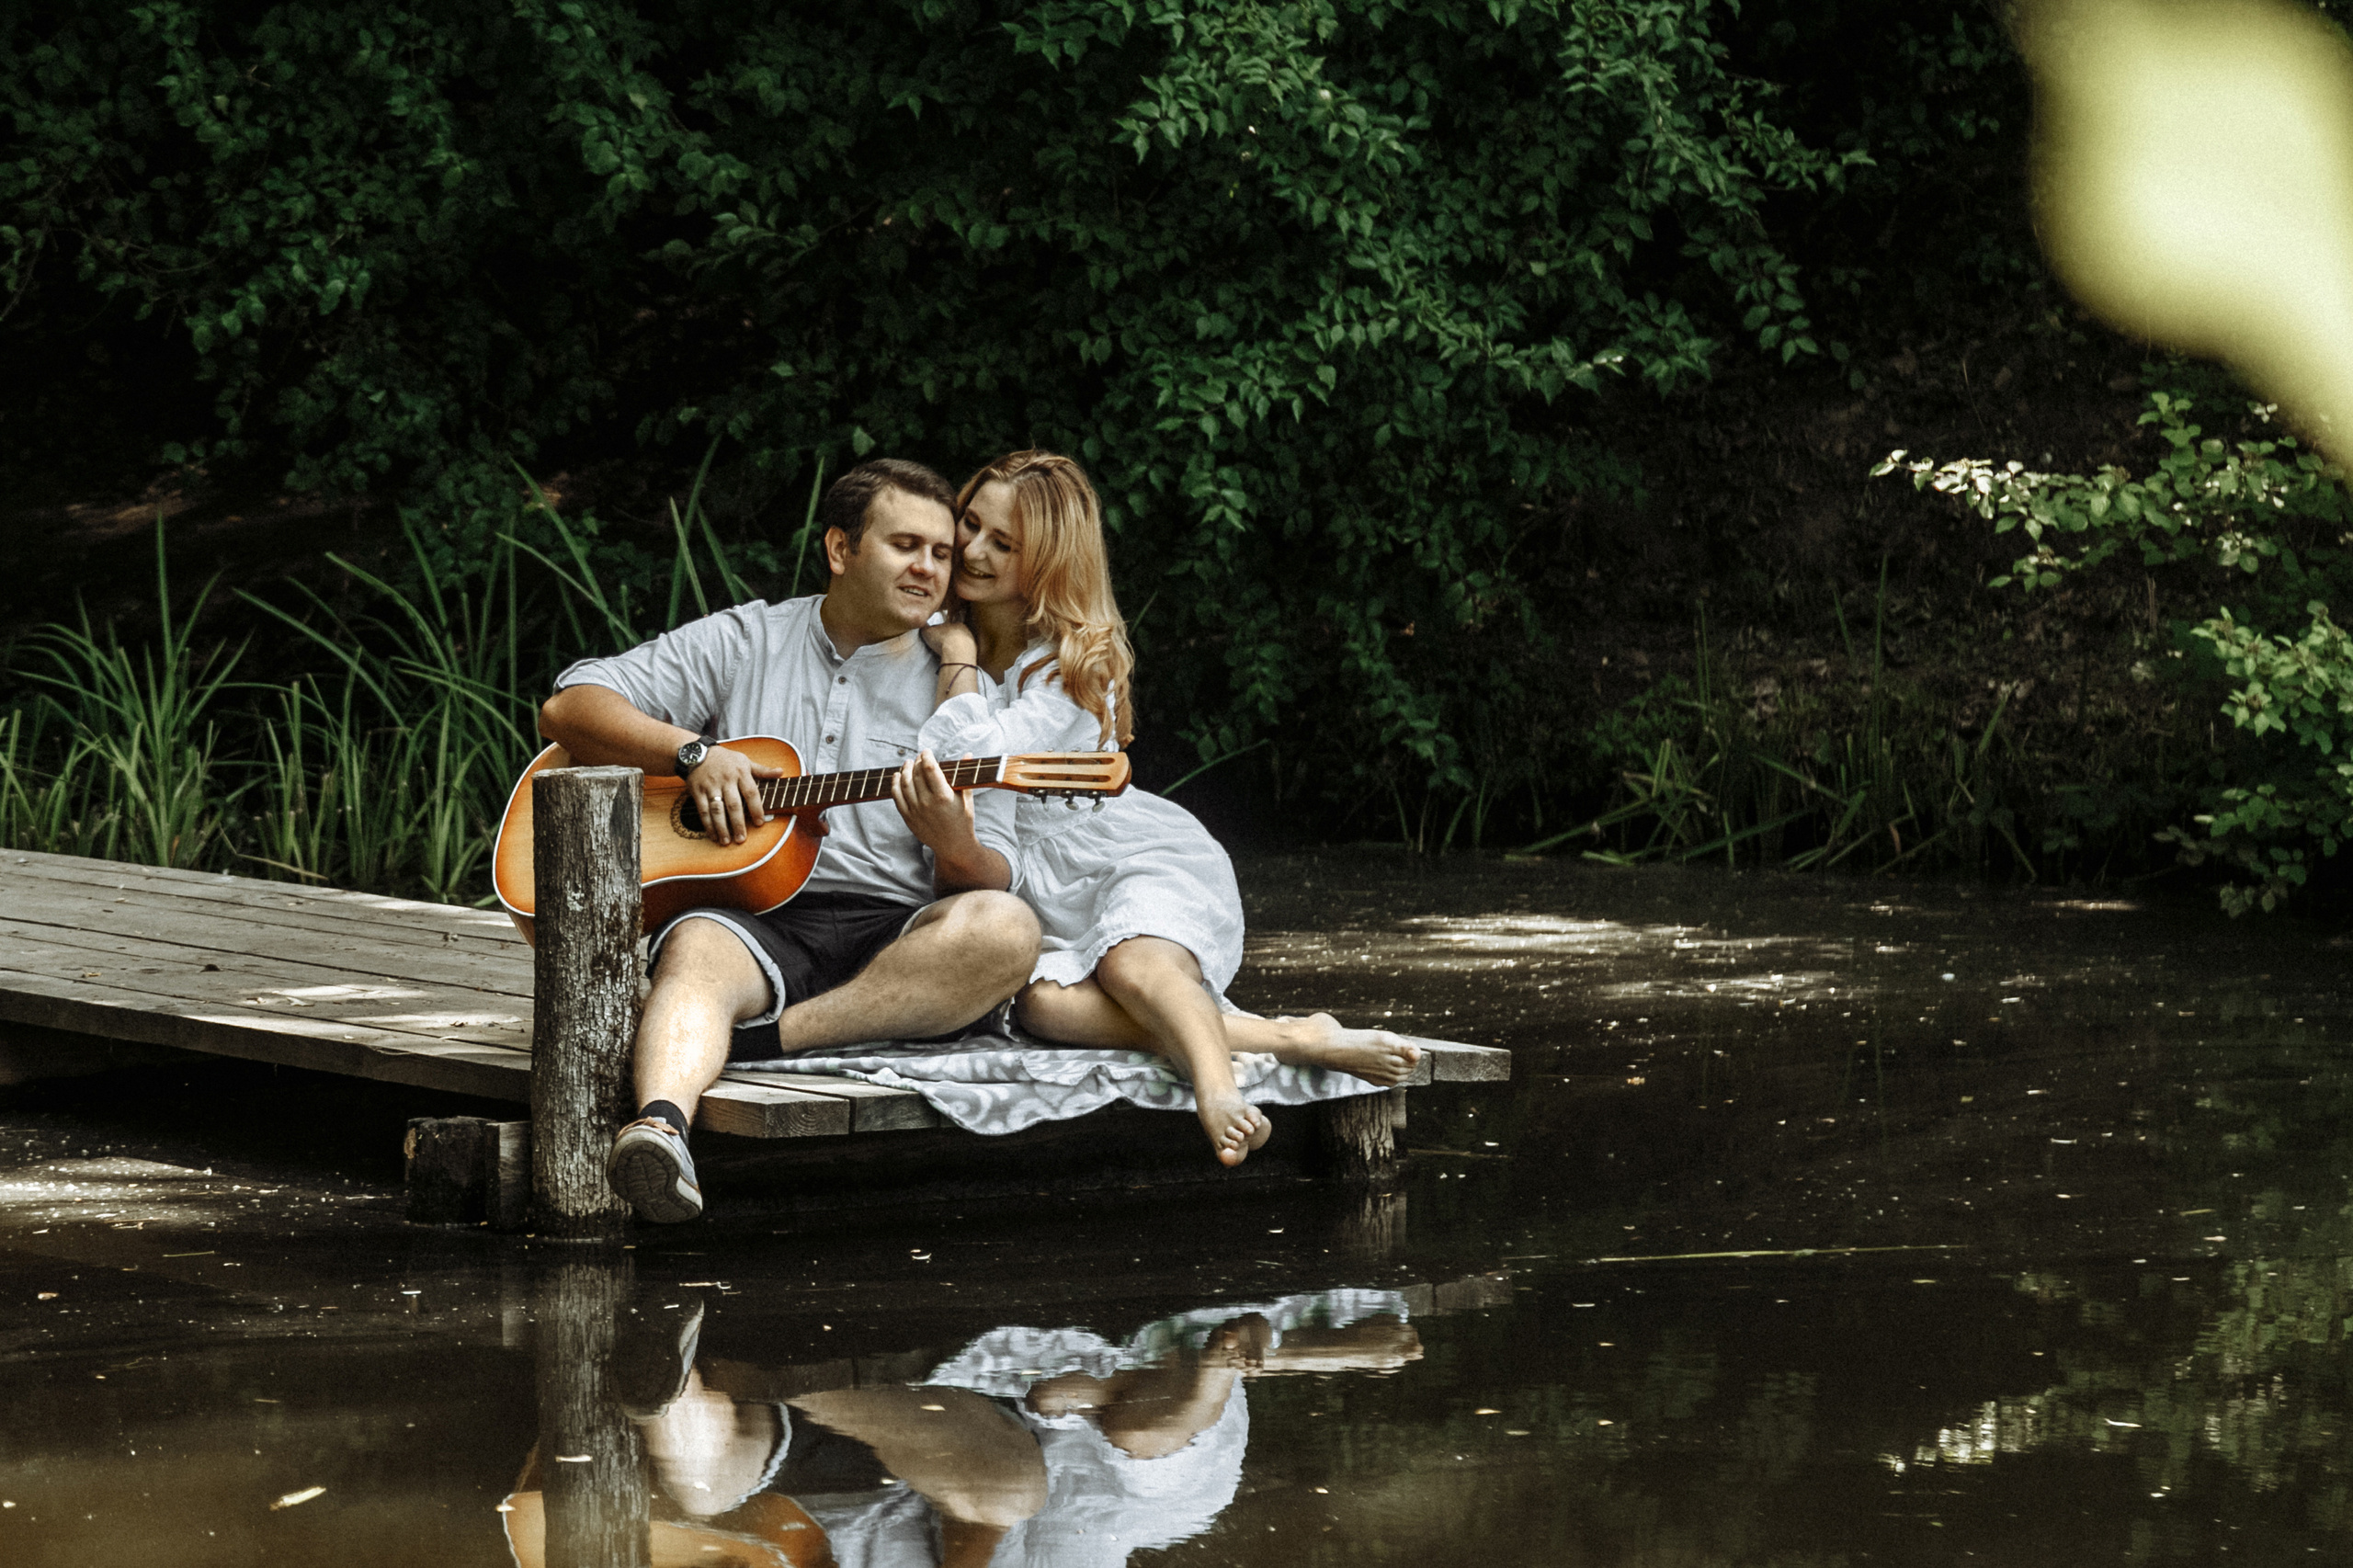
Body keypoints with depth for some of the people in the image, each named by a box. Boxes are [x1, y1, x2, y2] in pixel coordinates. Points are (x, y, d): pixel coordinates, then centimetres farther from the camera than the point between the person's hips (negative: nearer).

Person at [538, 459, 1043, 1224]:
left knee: (1005, 929, -31)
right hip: (752, 918, -1)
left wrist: (957, 851, -17)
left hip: (892, 936, 1)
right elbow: (568, 708, 11)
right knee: (699, 948, -37)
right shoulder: (743, 644, 15)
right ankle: (660, 1126, -65)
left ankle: (762, 1039, -33)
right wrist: (692, 751, -5)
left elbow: (993, 881, 8)